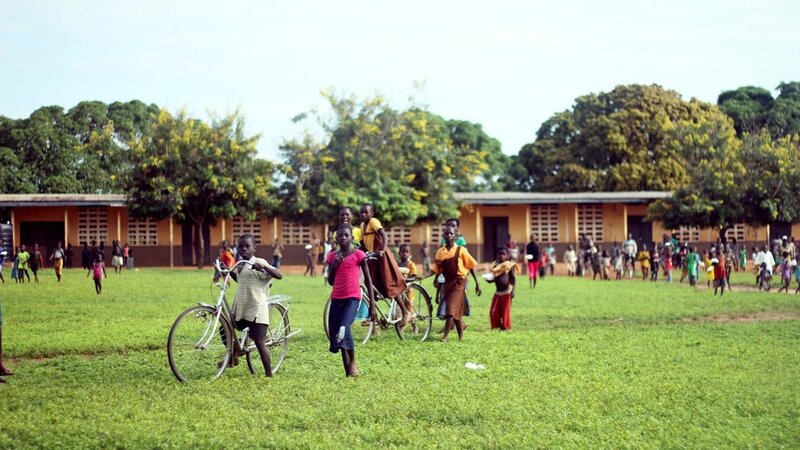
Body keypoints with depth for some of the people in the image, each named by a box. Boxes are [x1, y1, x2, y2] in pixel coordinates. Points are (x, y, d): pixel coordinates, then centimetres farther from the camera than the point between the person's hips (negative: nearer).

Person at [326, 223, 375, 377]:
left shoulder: (358, 255, -2)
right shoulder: (333, 256, 10)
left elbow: (368, 280, 1)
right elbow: (330, 281, 15)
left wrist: (372, 305, -2)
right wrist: (334, 265, -3)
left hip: (352, 298, -5)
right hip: (336, 299, 5)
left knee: (344, 329, -25)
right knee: (335, 334, 4)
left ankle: (353, 363, -4)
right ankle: (347, 370, 16)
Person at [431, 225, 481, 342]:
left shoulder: (460, 250, -6)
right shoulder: (440, 252, 5)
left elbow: (471, 266, -1)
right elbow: (437, 269, 11)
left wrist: (477, 283, -2)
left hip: (459, 282, -4)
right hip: (447, 282, 4)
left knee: (451, 309, -14)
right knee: (456, 310, 9)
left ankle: (445, 336, -16)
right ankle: (461, 335, 20)